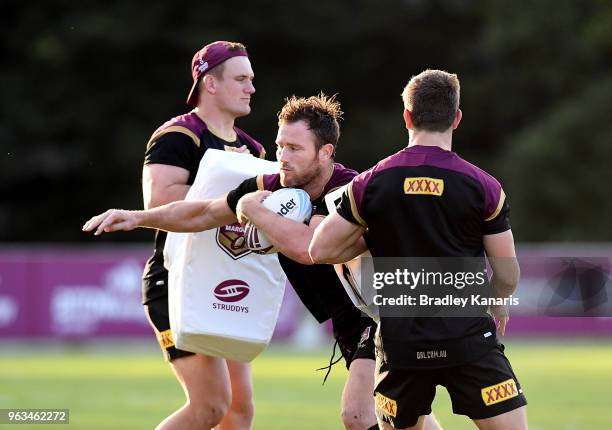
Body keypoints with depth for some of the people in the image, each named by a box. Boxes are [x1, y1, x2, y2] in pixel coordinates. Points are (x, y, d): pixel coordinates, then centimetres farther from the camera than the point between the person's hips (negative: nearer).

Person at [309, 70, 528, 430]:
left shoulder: (371, 184, 0)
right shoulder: (483, 186, -4)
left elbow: (320, 250, 2)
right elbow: (507, 276, -1)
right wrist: (499, 304, 21)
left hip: (400, 343, 2)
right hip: (468, 339, -2)